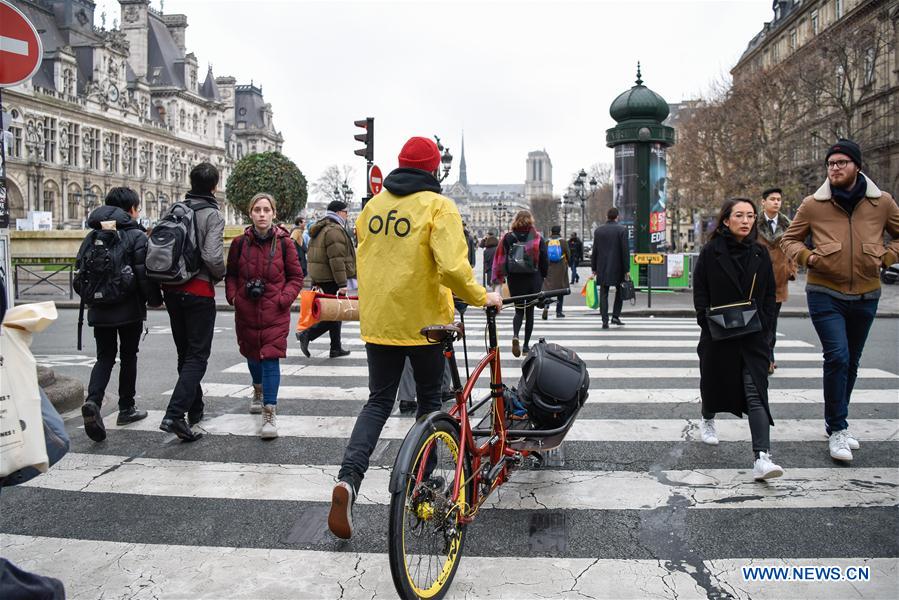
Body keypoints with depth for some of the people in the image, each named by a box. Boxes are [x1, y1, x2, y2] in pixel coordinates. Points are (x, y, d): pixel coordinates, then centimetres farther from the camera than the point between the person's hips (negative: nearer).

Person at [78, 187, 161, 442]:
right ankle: (126, 409, 20)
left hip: (100, 308, 4)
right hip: (129, 308, -4)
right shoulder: (136, 236, -10)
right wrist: (156, 299, -2)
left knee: (105, 356, 9)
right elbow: (143, 273, -14)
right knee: (128, 356, 11)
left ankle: (93, 401, -15)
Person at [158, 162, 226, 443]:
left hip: (172, 290, 7)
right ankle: (174, 415, -16)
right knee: (198, 356, -2)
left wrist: (163, 283, 17)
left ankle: (195, 409, 30)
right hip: (199, 291, -6)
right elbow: (212, 256, -21)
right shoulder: (212, 214, -10)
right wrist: (221, 274, -1)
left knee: (185, 353, 18)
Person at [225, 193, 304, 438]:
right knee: (252, 354, 20)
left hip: (275, 312, -3)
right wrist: (233, 296, -4)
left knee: (271, 358, -11)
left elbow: (296, 277, 2)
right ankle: (258, 390, 51)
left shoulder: (284, 243, -5)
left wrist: (283, 299, -12)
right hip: (247, 310, 3)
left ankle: (269, 415, -9)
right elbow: (231, 274, 12)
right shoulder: (240, 243, 0)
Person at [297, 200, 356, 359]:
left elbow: (313, 256, 21)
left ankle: (336, 348, 18)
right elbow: (337, 259, -21)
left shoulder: (319, 230, 19)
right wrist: (342, 284, -22)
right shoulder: (335, 230, -14)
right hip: (332, 279, -10)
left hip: (320, 277, 10)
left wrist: (315, 281, 22)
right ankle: (307, 334, -11)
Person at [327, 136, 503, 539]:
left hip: (377, 321, 4)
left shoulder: (373, 205, 7)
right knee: (429, 401, 15)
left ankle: (348, 479, -8)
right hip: (424, 321, -4)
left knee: (378, 401, 12)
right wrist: (481, 297, -6)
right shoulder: (438, 206, -10)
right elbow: (452, 267, -22)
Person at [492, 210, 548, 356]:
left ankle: (515, 336, -15)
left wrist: (499, 278, 5)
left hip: (514, 280, 1)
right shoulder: (537, 239, -4)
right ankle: (526, 345, 12)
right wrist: (542, 277, 13)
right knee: (529, 311, 11)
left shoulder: (508, 237, -3)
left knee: (518, 310, 13)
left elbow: (500, 258, -3)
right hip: (533, 280, -1)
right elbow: (544, 261, -1)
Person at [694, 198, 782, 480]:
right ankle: (707, 419, 47)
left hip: (753, 336, 1)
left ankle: (762, 458, -17)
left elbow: (769, 295, 11)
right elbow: (700, 292, -2)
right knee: (714, 381, 15)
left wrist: (763, 325, -2)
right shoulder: (711, 252, -2)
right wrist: (708, 322, -12)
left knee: (756, 393, -10)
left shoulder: (760, 254, 7)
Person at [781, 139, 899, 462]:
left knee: (851, 362, 14)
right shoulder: (813, 205, -4)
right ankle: (838, 430, -2)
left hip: (865, 296, 3)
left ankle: (836, 422, 32)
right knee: (837, 357, -15)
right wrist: (806, 256, -12)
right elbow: (789, 240, 6)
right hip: (825, 293, -3)